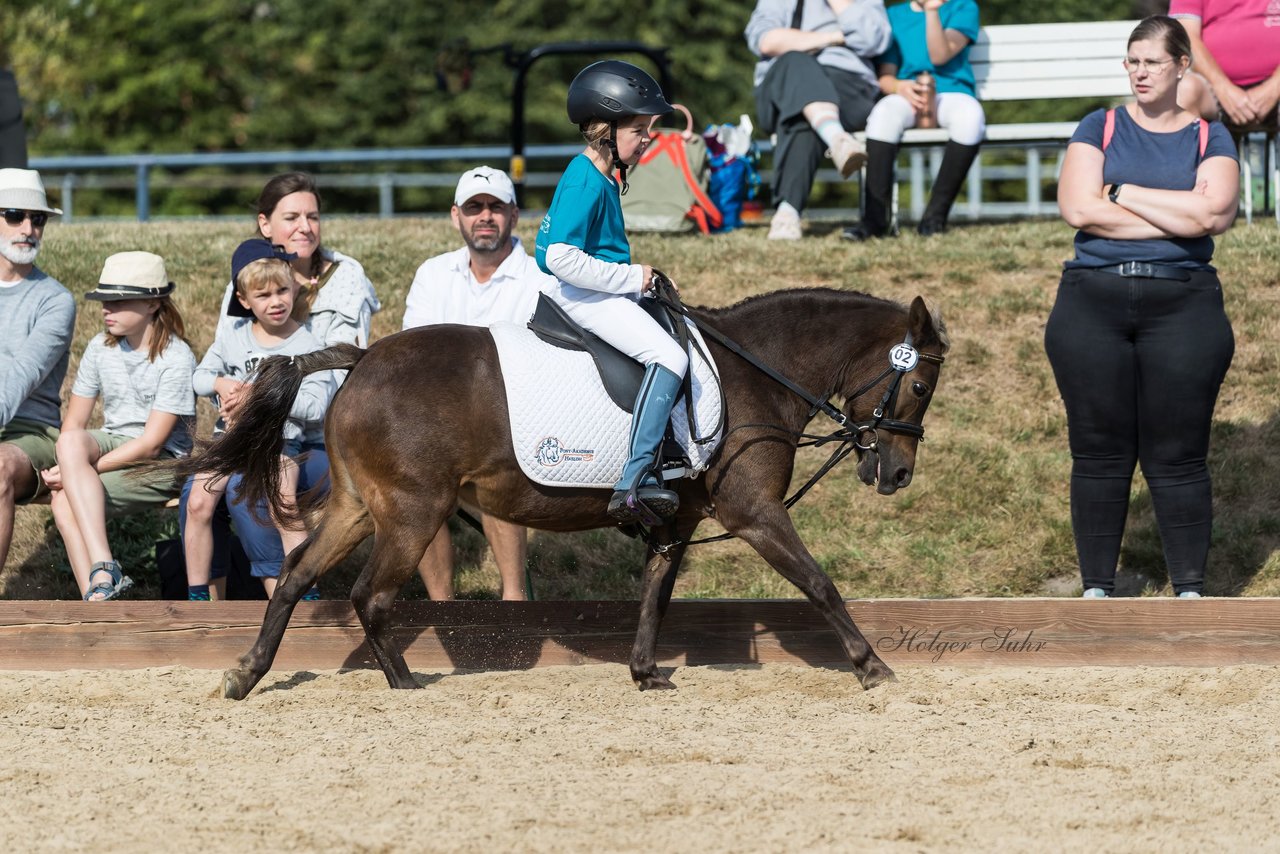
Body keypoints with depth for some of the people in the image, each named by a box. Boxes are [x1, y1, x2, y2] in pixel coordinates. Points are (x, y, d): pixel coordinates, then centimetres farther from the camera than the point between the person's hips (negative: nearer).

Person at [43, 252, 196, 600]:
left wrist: (80, 469, -21)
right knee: (71, 441, -32)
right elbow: (74, 423, 5)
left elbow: (151, 444, -16)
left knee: (66, 500, -30)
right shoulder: (101, 348, 7)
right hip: (110, 445, 6)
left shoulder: (176, 359, -12)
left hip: (161, 463, -6)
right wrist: (69, 465, -18)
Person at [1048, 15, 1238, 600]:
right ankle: (1096, 589, 11)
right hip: (1094, 300, 1)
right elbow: (1079, 208, -7)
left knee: (1178, 457, -1)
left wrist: (1124, 192, -7)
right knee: (1099, 455, 2)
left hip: (1182, 304, -1)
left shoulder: (1208, 138, 8)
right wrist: (1179, 216, -7)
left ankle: (1190, 590, 7)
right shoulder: (1100, 129, 8)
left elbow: (1213, 211, -11)